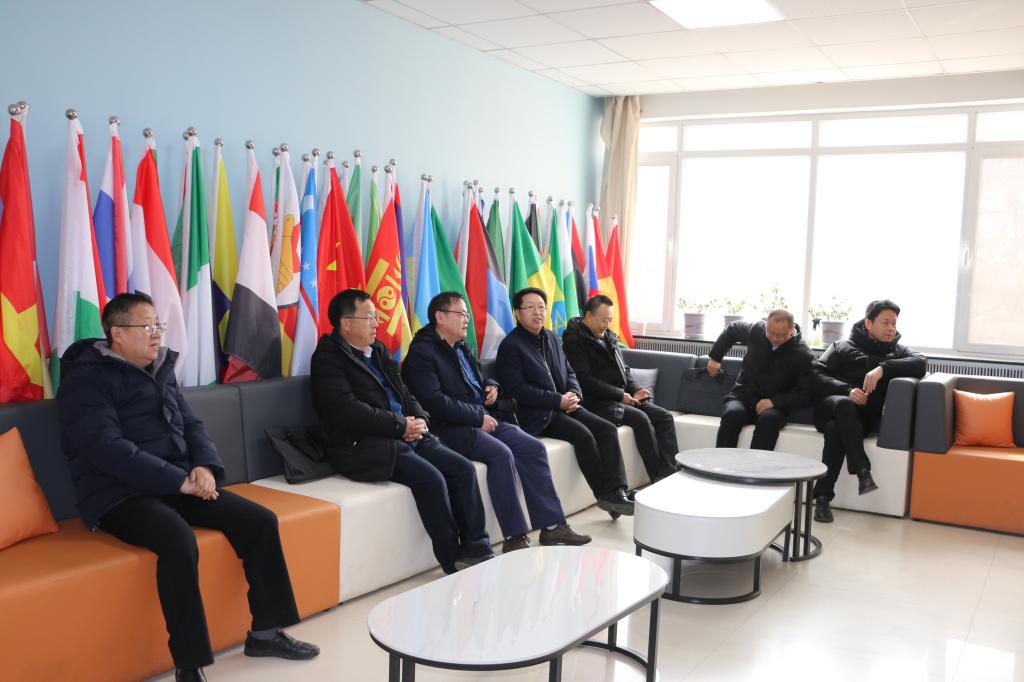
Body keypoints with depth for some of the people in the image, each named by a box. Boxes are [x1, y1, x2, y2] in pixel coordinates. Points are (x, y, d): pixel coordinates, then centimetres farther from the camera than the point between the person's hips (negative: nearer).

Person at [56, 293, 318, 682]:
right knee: (178, 539, -36)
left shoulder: (161, 370, 15)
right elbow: (107, 448, -21)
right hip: (119, 494, -7)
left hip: (177, 485, 8)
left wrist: (205, 466, -6)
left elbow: (191, 425, 16)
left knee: (260, 520, -8)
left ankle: (265, 631, 6)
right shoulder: (86, 379, -9)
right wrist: (180, 480, -23)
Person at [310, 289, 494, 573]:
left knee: (464, 469, -8)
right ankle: (454, 562, -13)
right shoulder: (328, 358, -7)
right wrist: (402, 425, -15)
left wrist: (419, 419, -1)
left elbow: (405, 394, 22)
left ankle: (476, 550, -4)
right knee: (430, 477, -26)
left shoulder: (379, 351, 18)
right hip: (364, 446, -8)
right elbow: (348, 411, -19)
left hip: (406, 436, 8)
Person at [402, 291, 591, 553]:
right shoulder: (422, 353, -9)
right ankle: (514, 537, -23)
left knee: (534, 448, -6)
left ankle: (551, 524, -3)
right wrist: (478, 417, -17)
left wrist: (491, 386, 9)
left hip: (484, 419, 9)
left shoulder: (461, 348, 19)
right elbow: (434, 402, -20)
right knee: (501, 453, -30)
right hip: (453, 428, -9)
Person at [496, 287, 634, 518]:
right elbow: (518, 389, -16)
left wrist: (574, 394, -4)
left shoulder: (551, 338, 16)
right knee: (583, 435, -26)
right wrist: (558, 401, -18)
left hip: (564, 405, 7)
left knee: (607, 429, -13)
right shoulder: (510, 346, -7)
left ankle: (615, 492, -18)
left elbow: (569, 372, 19)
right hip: (537, 415, -7)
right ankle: (606, 494, -15)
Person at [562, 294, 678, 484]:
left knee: (664, 416, -6)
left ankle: (670, 473, -13)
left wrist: (635, 390, 0)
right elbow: (585, 381, -17)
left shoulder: (609, 337, 18)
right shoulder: (574, 341, -8)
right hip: (597, 403, -9)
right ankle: (658, 478, -20)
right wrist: (620, 395, -17)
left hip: (622, 398, 9)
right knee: (640, 418, -27)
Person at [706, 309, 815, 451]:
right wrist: (715, 357, 19)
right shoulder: (756, 330, -2)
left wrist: (774, 402, -21)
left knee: (768, 419, -38)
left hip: (775, 404, -2)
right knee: (732, 413, -33)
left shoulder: (804, 356, -10)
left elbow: (805, 395, -8)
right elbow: (732, 329, 20)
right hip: (744, 395, 2)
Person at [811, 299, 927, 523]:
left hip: (865, 416, 0)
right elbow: (817, 374, 4)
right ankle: (862, 471, -42)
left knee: (835, 428, -35)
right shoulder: (842, 347, 18)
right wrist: (847, 390, -14)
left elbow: (921, 364, -2)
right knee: (844, 404, -38)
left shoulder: (898, 351, 21)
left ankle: (823, 496, -34)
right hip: (830, 405, 0)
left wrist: (883, 368, -17)